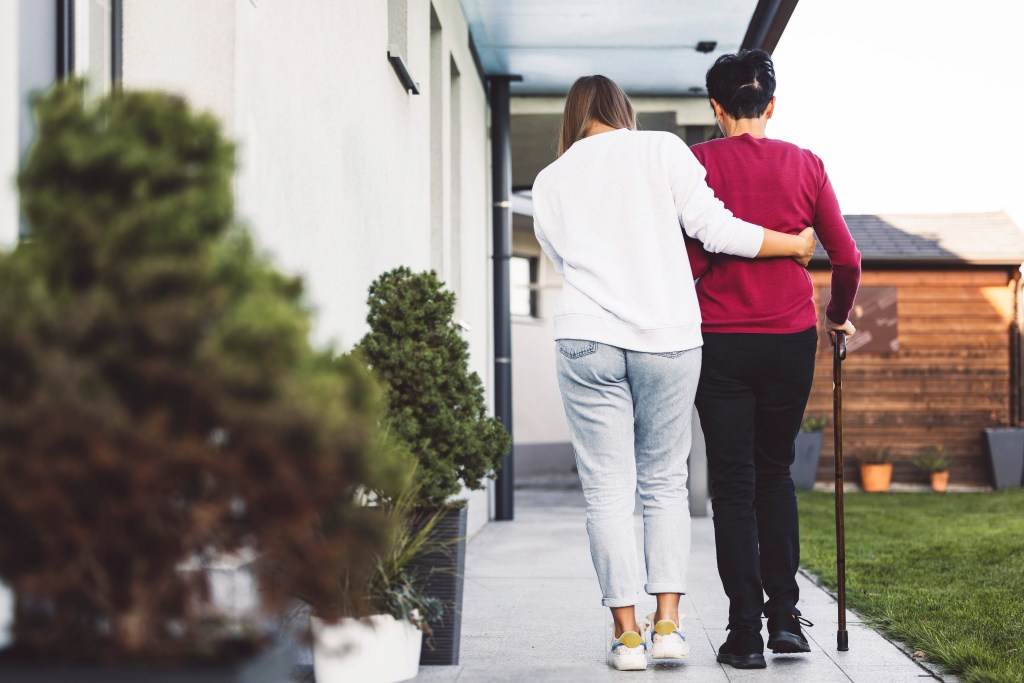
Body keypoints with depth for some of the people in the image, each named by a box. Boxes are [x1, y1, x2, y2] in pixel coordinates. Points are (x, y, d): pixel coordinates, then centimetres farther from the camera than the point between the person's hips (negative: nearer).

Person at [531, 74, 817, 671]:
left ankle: (627, 634, 3)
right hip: (669, 338, 0)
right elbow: (715, 229, -1)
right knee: (665, 483, 11)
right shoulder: (662, 150, 6)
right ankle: (668, 623, 6)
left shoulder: (550, 181, 13)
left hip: (587, 339, 0)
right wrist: (797, 244, 9)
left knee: (608, 488, 4)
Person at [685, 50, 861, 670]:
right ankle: (785, 616, 12)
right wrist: (839, 315, 21)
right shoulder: (805, 165, 3)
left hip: (722, 343, -2)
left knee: (734, 484, 4)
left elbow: (692, 260, -11)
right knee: (776, 473, 17)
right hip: (792, 339, 2)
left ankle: (746, 633, 2)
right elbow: (847, 259, 3)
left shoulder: (698, 163, -4)